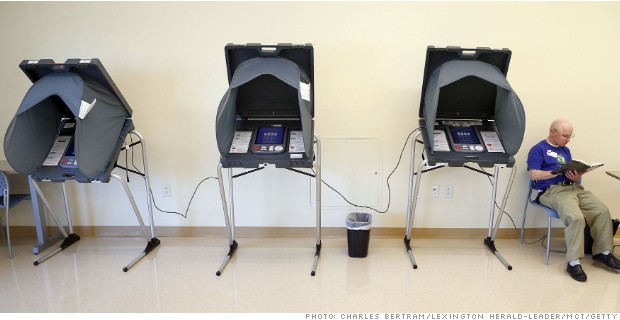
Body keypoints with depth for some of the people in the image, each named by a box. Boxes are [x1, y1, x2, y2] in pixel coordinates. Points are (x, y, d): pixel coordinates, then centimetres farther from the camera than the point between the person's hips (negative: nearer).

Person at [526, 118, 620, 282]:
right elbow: (533, 175, -11)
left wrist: (576, 176, -5)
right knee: (576, 217, -30)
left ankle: (603, 252, 2)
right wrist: (558, 172, -12)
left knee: (602, 210, -12)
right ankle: (573, 262, -23)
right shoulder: (538, 149, 2)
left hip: (575, 188, 8)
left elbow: (572, 172, 19)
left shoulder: (565, 150, 25)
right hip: (553, 190, -7)